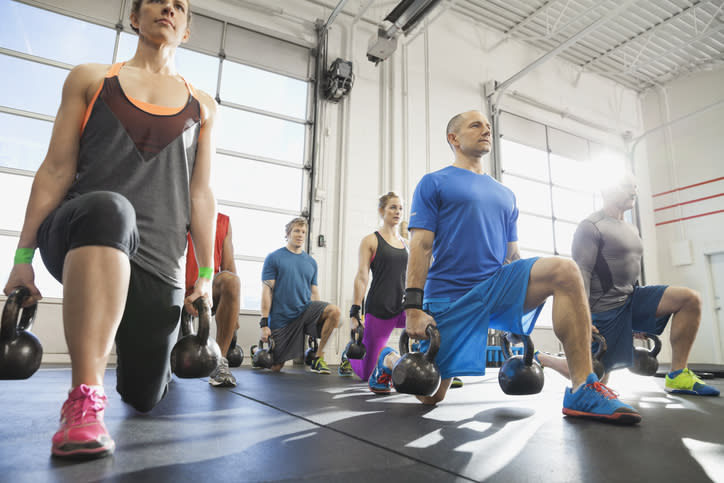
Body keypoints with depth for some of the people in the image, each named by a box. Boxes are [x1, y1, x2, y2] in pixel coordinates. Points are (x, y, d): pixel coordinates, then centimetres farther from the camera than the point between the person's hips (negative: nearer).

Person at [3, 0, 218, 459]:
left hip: (159, 262, 2)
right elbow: (56, 170, 7)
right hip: (77, 237, -1)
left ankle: (154, 356, 42)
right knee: (109, 209, -39)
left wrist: (206, 274, 4)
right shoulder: (90, 79, 13)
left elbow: (201, 194, 9)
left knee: (143, 396, 5)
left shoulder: (202, 107, 14)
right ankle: (85, 401, -32)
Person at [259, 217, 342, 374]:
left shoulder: (311, 262, 10)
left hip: (305, 309, 3)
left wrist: (318, 318, 13)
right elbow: (267, 291, -7)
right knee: (275, 368, 3)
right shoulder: (273, 258, -3)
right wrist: (264, 323, -12)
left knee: (335, 311, -26)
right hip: (281, 318, -3)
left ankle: (318, 357, -11)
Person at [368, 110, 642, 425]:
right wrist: (413, 307, -17)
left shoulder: (505, 194, 18)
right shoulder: (434, 183, 2)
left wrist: (522, 308, 15)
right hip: (448, 297, -4)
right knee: (430, 396, 0)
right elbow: (421, 247, -8)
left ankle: (583, 391, -19)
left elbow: (512, 255, 19)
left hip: (496, 284, 5)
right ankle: (388, 360, 33)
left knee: (565, 271, -23)